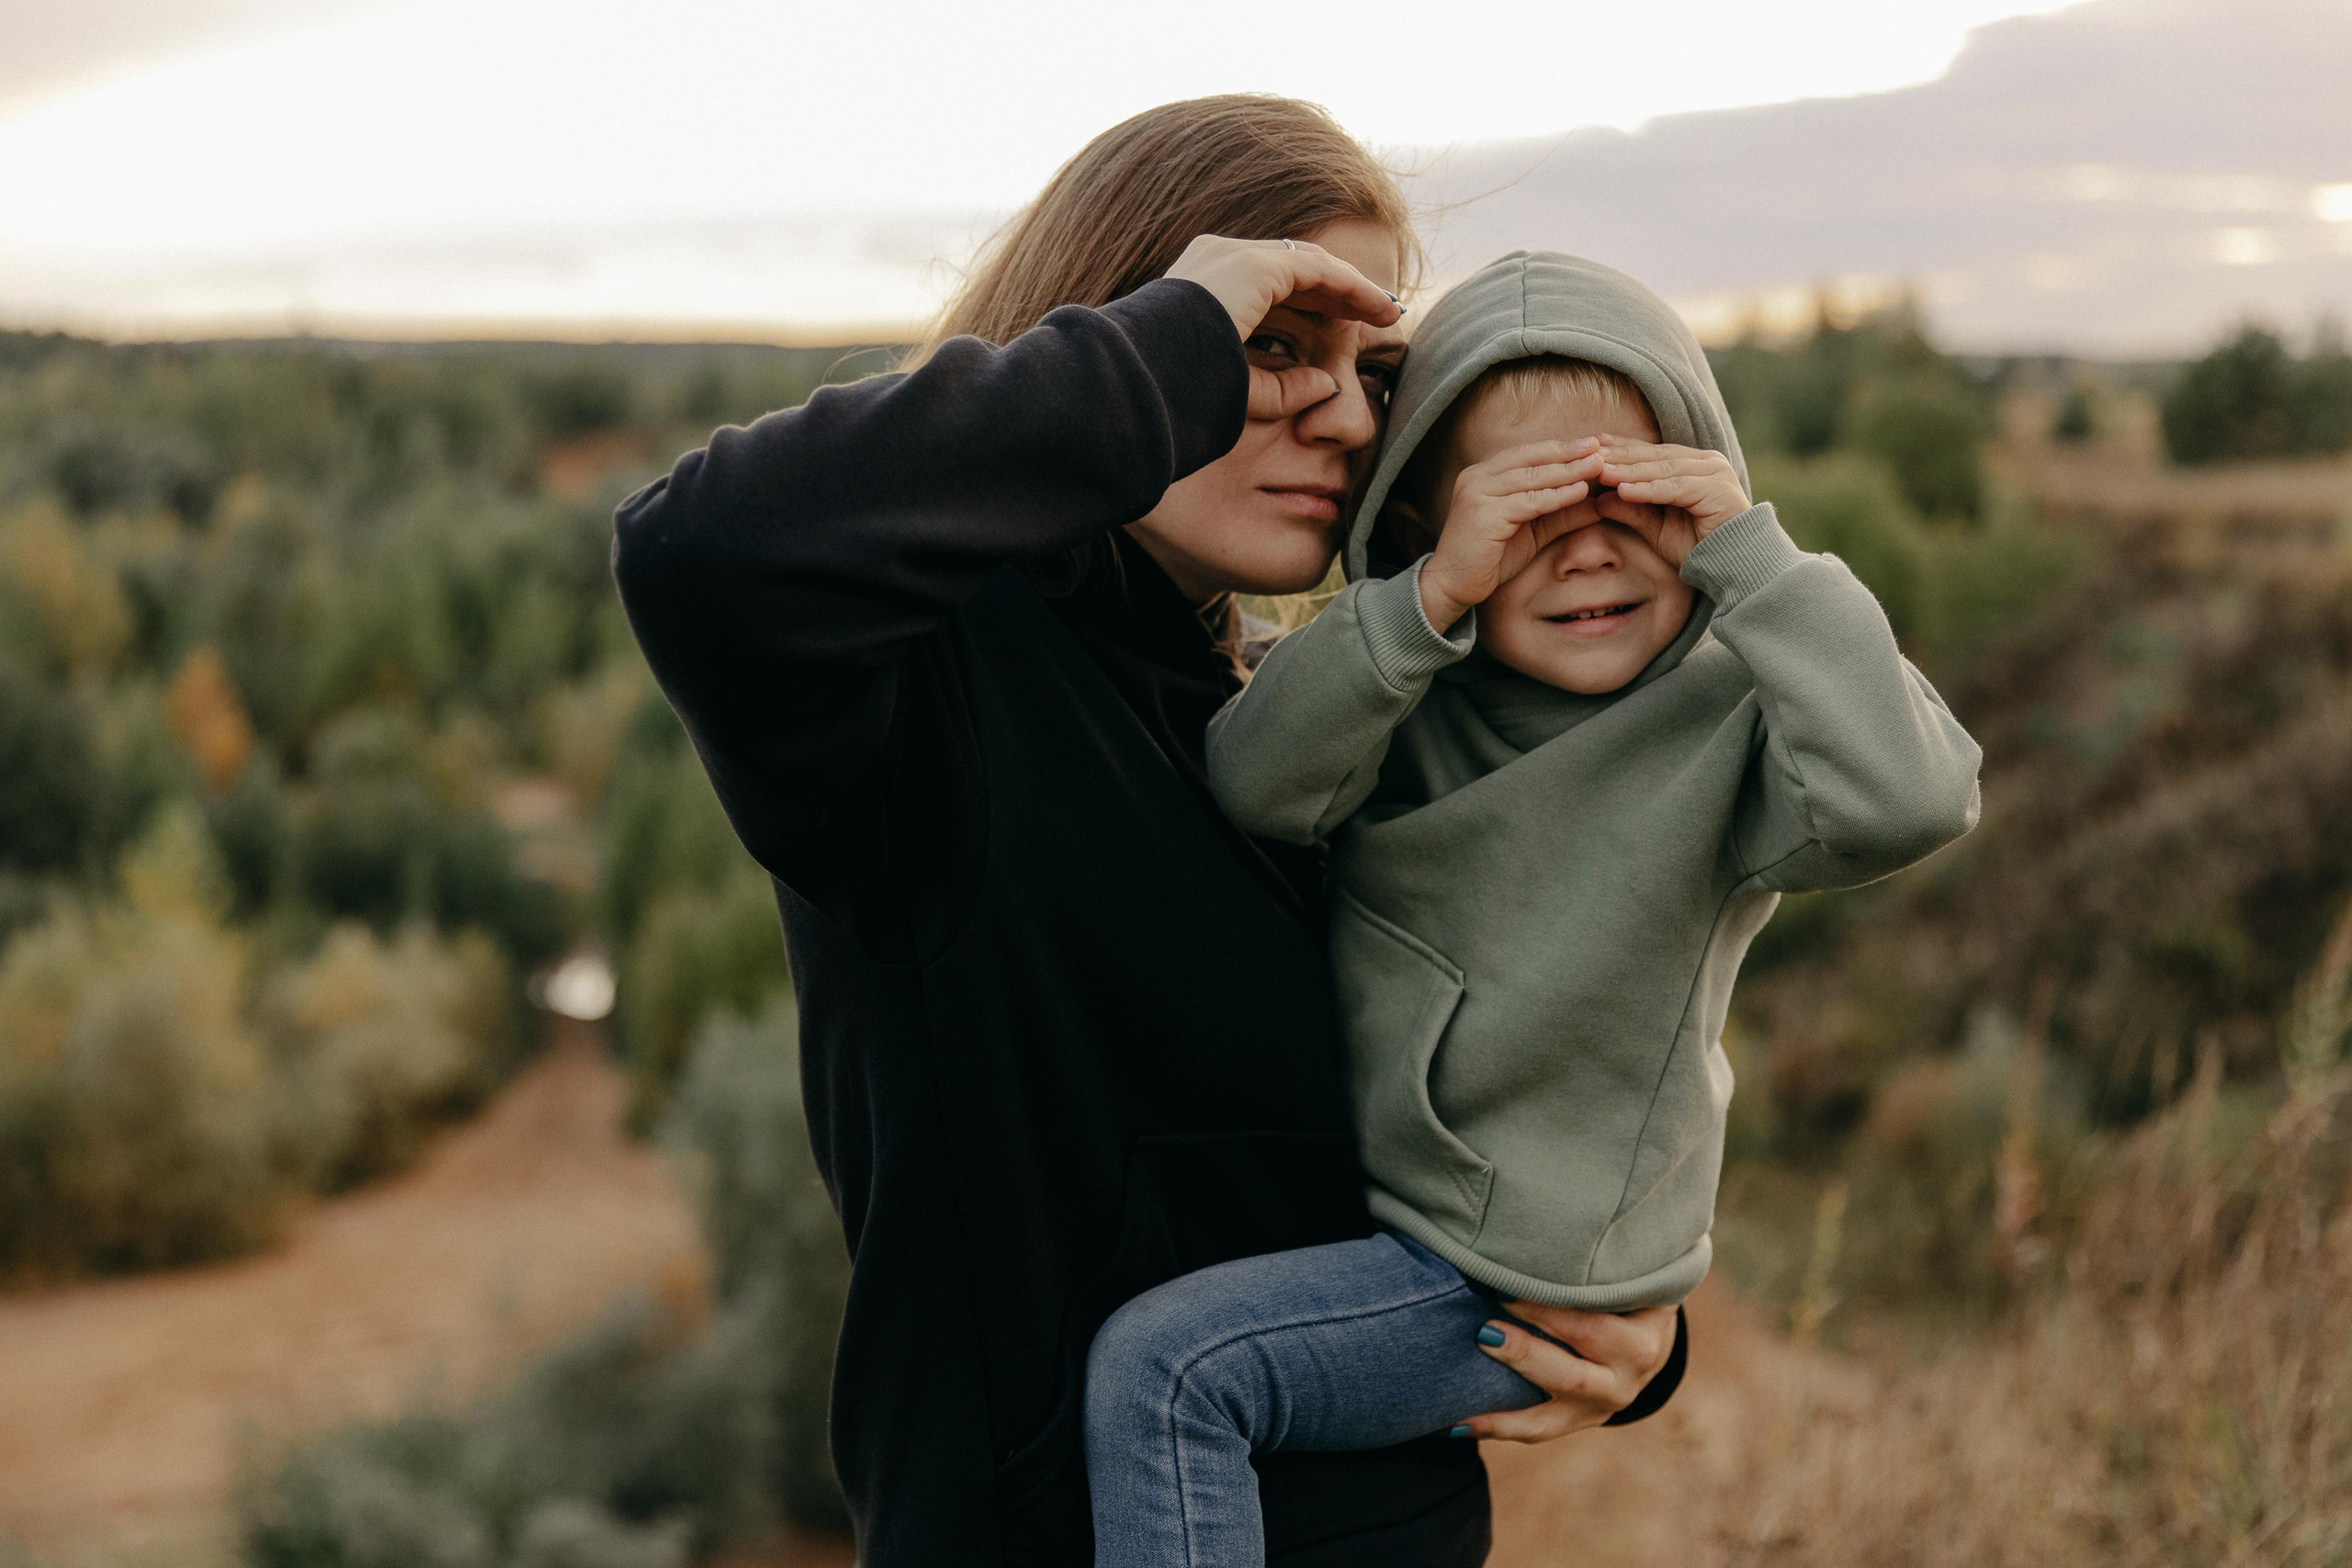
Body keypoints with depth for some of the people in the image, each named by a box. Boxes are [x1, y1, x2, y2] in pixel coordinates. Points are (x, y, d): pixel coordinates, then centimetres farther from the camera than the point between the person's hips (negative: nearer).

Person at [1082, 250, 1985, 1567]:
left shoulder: (1724, 722, -13)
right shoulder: (1420, 695, -2)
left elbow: (1904, 801, -32)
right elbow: (1259, 783, -19)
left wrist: (1749, 555, -28)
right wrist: (1432, 597, -31)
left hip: (1516, 1290, -6)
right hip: (1366, 1200, 6)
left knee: (1159, 1367, -19)